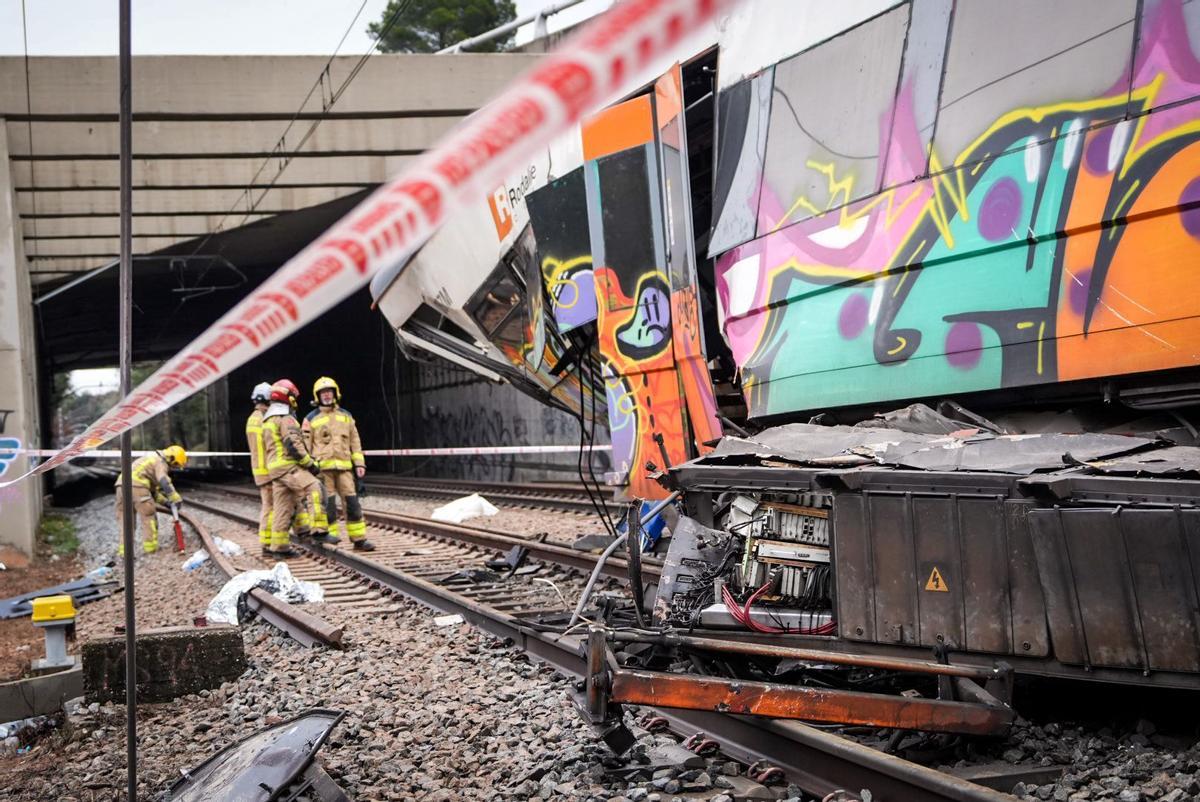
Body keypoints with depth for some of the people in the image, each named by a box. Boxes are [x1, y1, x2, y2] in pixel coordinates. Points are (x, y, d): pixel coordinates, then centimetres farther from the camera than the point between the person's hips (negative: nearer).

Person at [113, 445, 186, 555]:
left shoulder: (152, 460, 33)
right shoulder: (160, 462, 4)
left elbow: (152, 488, 34)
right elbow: (164, 482, -15)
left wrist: (164, 500, 27)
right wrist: (176, 498, -16)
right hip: (136, 486, -9)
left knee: (125, 520, 12)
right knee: (149, 517, 0)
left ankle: (124, 550, 8)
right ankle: (151, 548, -1)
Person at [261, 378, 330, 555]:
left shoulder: (267, 420, 23)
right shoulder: (286, 419, -8)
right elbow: (293, 445, -19)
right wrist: (310, 463, -14)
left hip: (274, 469, 10)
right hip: (290, 466, -10)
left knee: (281, 507, 10)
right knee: (315, 491, -18)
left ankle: (279, 546, 10)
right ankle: (318, 530, -29)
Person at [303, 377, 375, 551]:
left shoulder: (346, 416, 15)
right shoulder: (311, 419, 5)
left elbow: (355, 441, 15)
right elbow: (305, 445, 3)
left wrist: (359, 463, 7)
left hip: (344, 467, 3)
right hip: (322, 468, -3)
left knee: (352, 502, -2)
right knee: (328, 505, -3)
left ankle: (359, 539, 2)